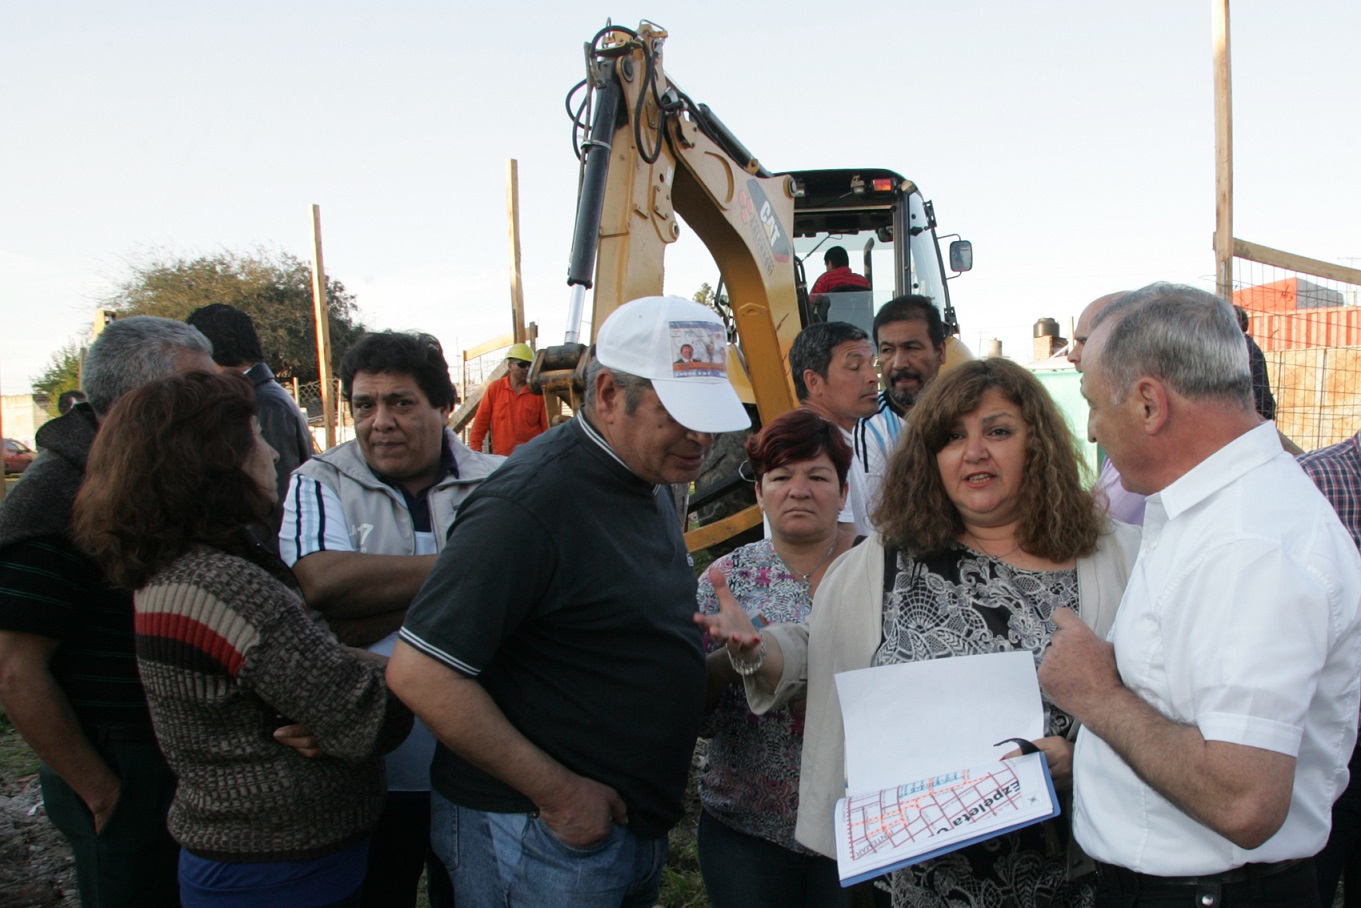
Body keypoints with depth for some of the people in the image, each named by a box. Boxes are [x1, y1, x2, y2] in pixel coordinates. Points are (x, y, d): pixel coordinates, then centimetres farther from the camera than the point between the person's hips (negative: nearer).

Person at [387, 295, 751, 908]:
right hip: (538, 836, -8)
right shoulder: (531, 501, -23)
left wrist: (722, 655, 3)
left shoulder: (648, 478, 6)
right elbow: (419, 673, -25)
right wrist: (556, 792, -20)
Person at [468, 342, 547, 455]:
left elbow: (547, 425, 3)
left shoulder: (538, 392, 2)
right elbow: (480, 422, 5)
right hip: (501, 458, 0)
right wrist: (476, 452, -1)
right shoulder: (494, 388, 3)